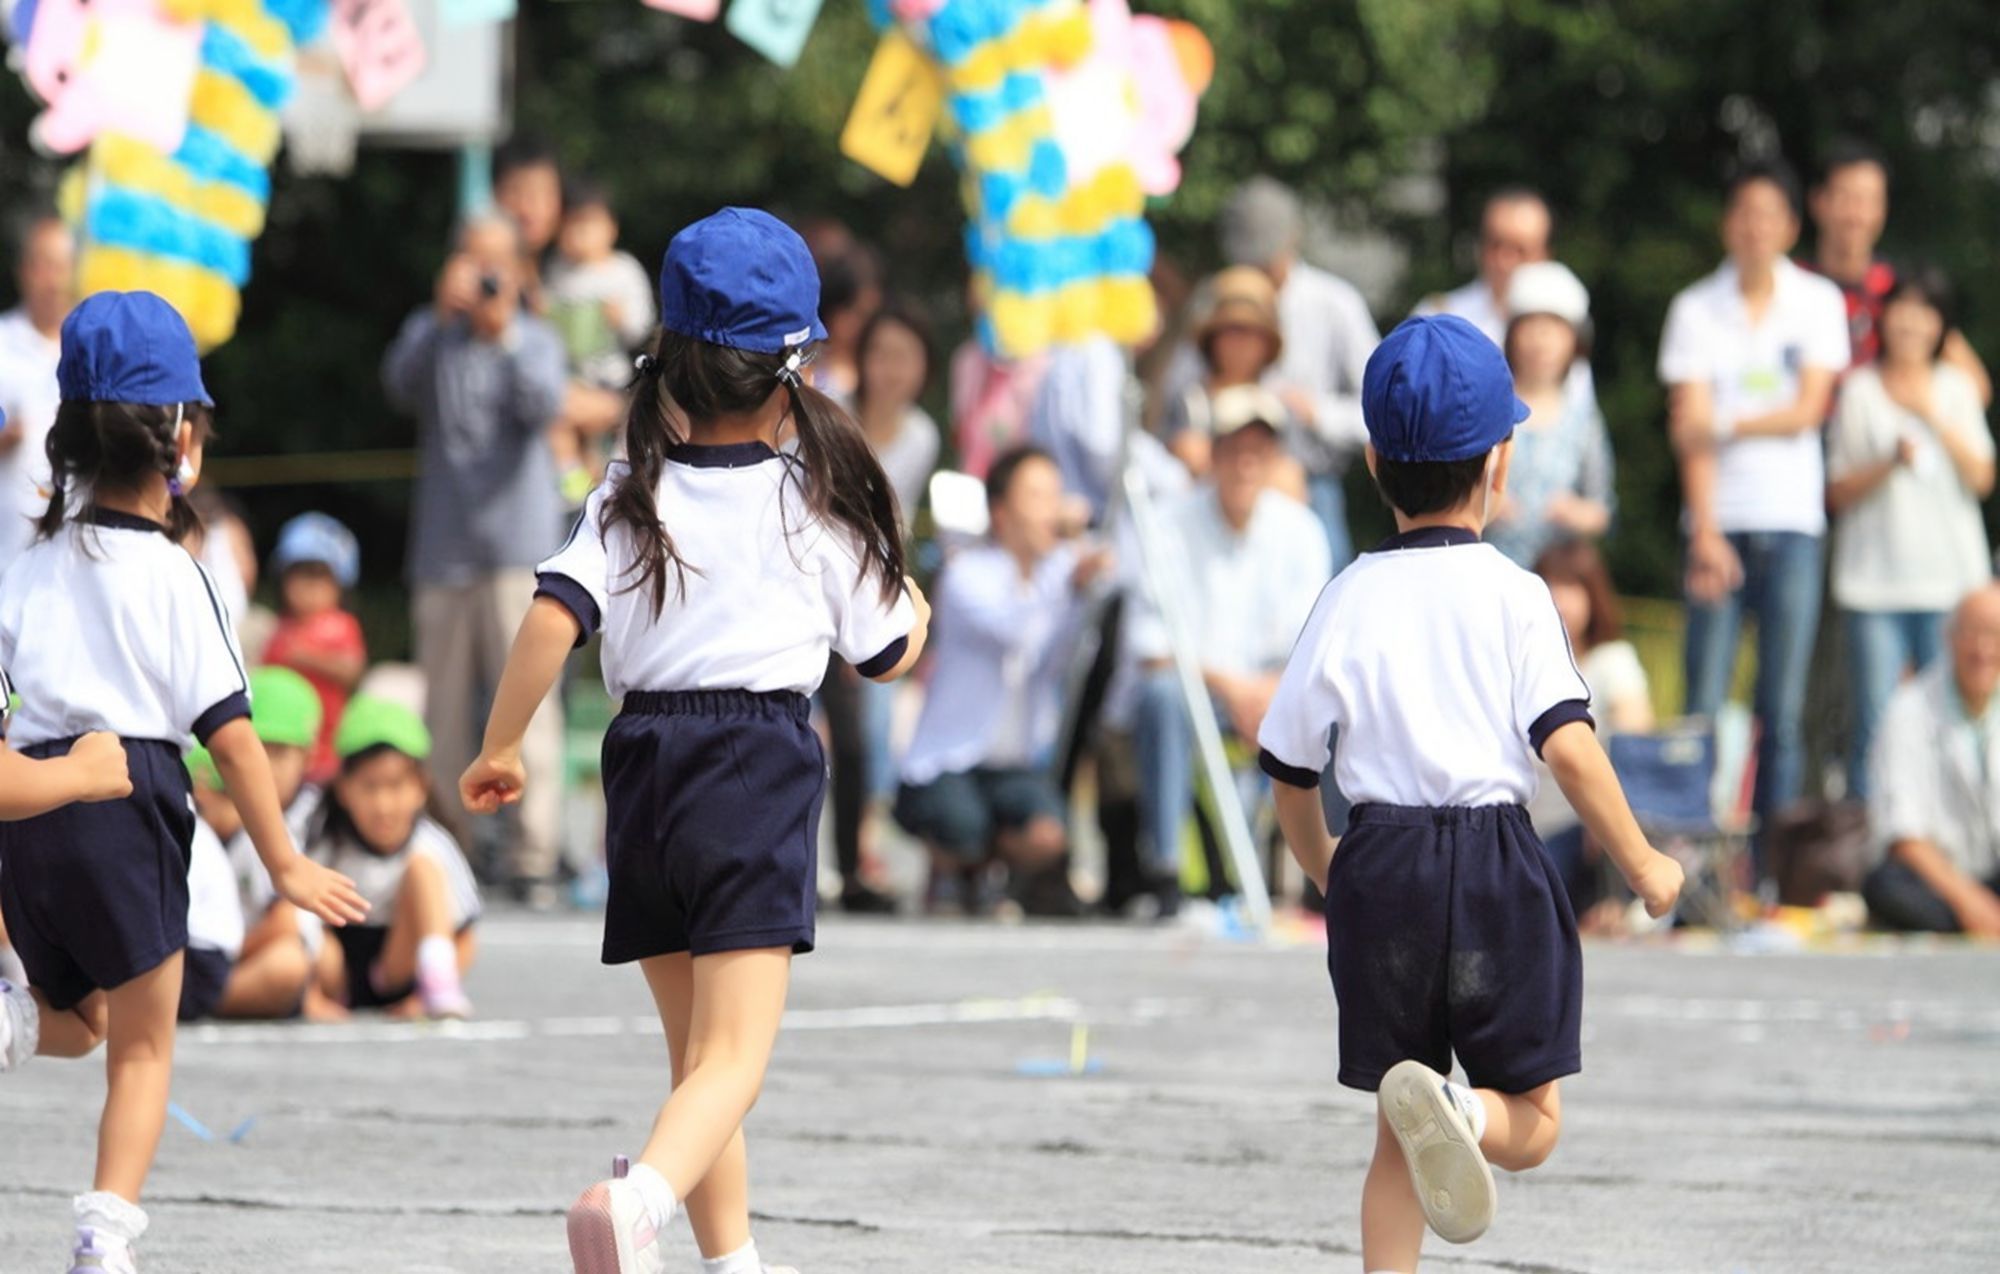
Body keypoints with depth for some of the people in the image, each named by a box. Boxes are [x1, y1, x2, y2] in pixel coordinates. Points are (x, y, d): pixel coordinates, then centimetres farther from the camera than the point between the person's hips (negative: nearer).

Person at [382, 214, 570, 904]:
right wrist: (443, 315, -20)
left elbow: (543, 405, -11)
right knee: (443, 706, 5)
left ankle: (532, 853, -14)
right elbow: (401, 384, -8)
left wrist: (504, 337, -25)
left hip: (517, 544, -2)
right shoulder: (431, 335, 12)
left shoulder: (536, 340, 8)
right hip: (443, 551, 2)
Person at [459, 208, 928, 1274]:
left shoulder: (632, 497, 5)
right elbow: (888, 653, 11)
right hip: (759, 772, -4)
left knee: (694, 1050, 18)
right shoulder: (811, 500, 1)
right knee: (733, 1057, -12)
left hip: (645, 763, 4)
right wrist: (910, 595, 34)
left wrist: (499, 748, 1)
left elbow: (553, 620, -9)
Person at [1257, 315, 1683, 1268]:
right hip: (1494, 865, -3)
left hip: (1379, 863, 3)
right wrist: (1643, 866, -2)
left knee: (1396, 1141, 13)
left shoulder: (1348, 600, 4)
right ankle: (1457, 1112, -27)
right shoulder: (1511, 596, -4)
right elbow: (1567, 744, -14)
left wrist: (1328, 874, 28)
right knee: (1532, 1123, 5)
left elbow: (1289, 770, 9)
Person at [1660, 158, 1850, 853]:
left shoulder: (1818, 302, 7)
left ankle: (1772, 863, 3)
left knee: (1783, 710, -1)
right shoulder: (1696, 308, 5)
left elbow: (1809, 409, -1)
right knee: (1704, 705, -6)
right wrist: (1705, 532, -13)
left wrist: (1730, 424, -14)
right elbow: (1690, 425, -3)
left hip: (1793, 522, 0)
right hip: (1721, 520, 0)